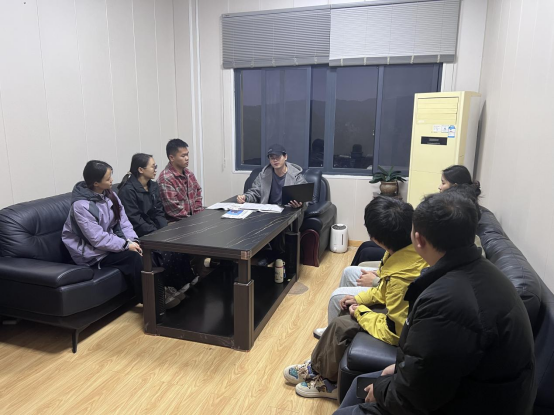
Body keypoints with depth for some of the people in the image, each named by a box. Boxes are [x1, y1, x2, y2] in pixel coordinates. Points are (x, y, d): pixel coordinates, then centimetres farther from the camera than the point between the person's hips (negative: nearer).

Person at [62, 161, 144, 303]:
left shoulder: (109, 194, 1)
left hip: (110, 242, 7)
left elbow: (123, 221, -1)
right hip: (92, 252, -6)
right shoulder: (82, 205, -22)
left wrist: (132, 240, -17)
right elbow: (97, 239, -25)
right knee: (133, 256, -26)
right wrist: (126, 245, -24)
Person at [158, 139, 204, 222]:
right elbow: (174, 209, -17)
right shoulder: (165, 179, -14)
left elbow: (198, 194, 17)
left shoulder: (189, 174, 10)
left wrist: (199, 214, 3)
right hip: (177, 223, -8)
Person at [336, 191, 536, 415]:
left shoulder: (446, 301, -36)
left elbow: (412, 396, -26)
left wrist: (380, 390, -7)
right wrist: (401, 367, 8)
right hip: (458, 385, 9)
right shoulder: (480, 271, -4)